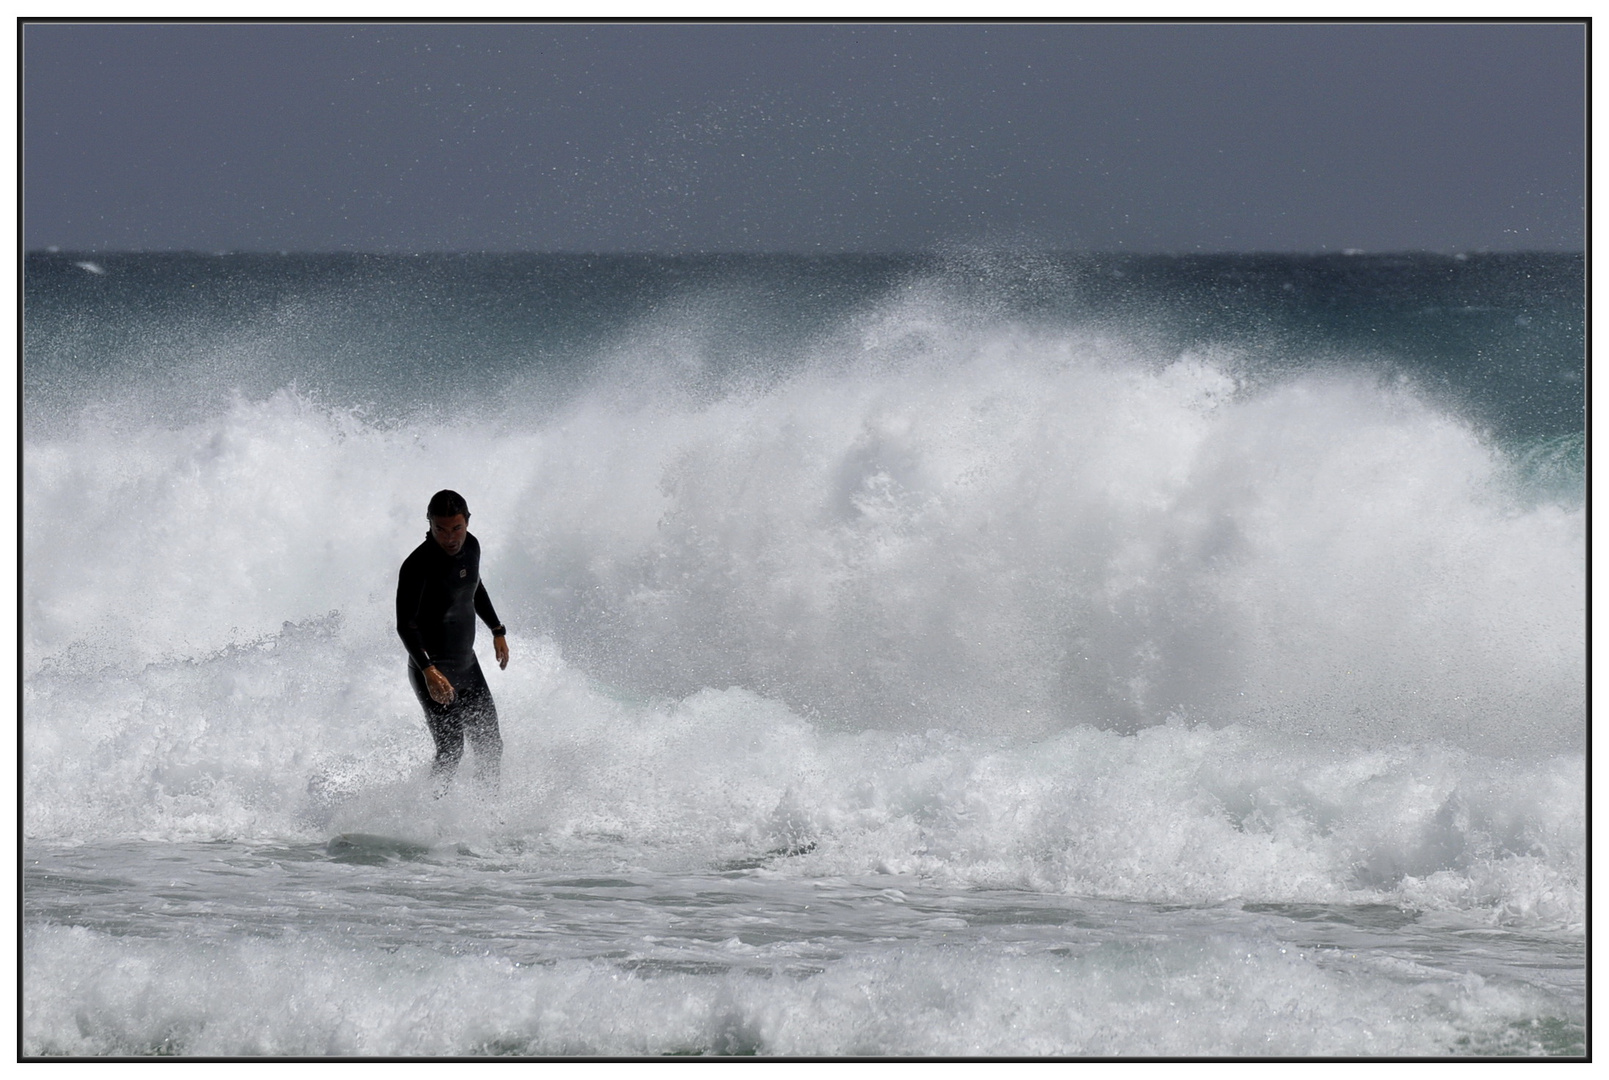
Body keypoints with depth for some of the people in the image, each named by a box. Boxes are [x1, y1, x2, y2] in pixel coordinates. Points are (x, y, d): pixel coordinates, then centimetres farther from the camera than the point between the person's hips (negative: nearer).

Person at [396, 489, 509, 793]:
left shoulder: (470, 547, -1)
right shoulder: (418, 566, -24)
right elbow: (405, 626, -25)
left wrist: (497, 631, 22)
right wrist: (429, 671, -37)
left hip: (467, 664, 7)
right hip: (433, 669, -7)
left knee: (490, 746, 12)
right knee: (451, 751, -11)